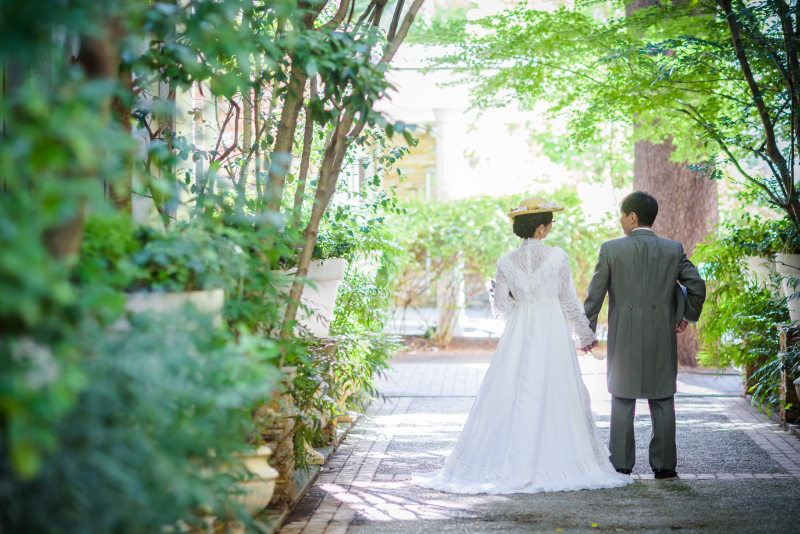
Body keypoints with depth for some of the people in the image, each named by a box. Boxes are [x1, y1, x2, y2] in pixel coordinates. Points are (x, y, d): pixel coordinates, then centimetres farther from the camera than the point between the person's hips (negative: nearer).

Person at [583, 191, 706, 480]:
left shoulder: (611, 249, -5)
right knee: (662, 401, 9)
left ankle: (621, 464, 9)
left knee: (622, 401, 7)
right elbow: (697, 286, 0)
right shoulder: (674, 249, 1)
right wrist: (688, 316, 18)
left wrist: (588, 332, 8)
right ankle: (664, 464, 11)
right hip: (662, 337, 2)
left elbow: (594, 295, -3)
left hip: (623, 337, -1)